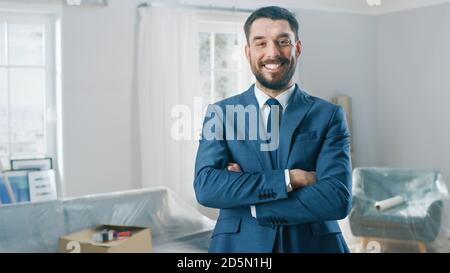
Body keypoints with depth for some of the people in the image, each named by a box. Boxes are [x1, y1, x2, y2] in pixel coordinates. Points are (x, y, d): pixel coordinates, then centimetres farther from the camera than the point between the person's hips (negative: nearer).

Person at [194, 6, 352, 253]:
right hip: (239, 246, 1)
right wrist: (290, 178, -20)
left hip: (313, 245, 0)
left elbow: (338, 199, -15)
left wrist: (252, 205, -15)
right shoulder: (220, 113, -1)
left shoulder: (329, 115, -4)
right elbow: (205, 187, -15)